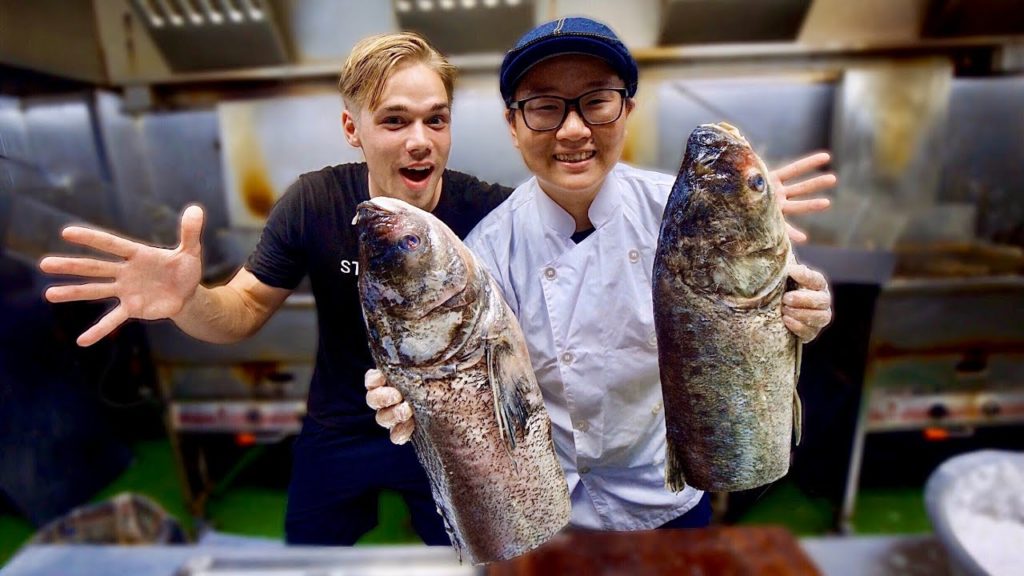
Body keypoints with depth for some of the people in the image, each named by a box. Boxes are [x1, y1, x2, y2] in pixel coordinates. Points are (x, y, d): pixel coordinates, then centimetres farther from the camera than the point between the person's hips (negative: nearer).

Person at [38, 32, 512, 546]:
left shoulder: (484, 209, -22)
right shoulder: (313, 201, -16)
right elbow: (246, 309, -7)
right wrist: (188, 302, -29)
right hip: (339, 433, 2)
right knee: (308, 539, 27)